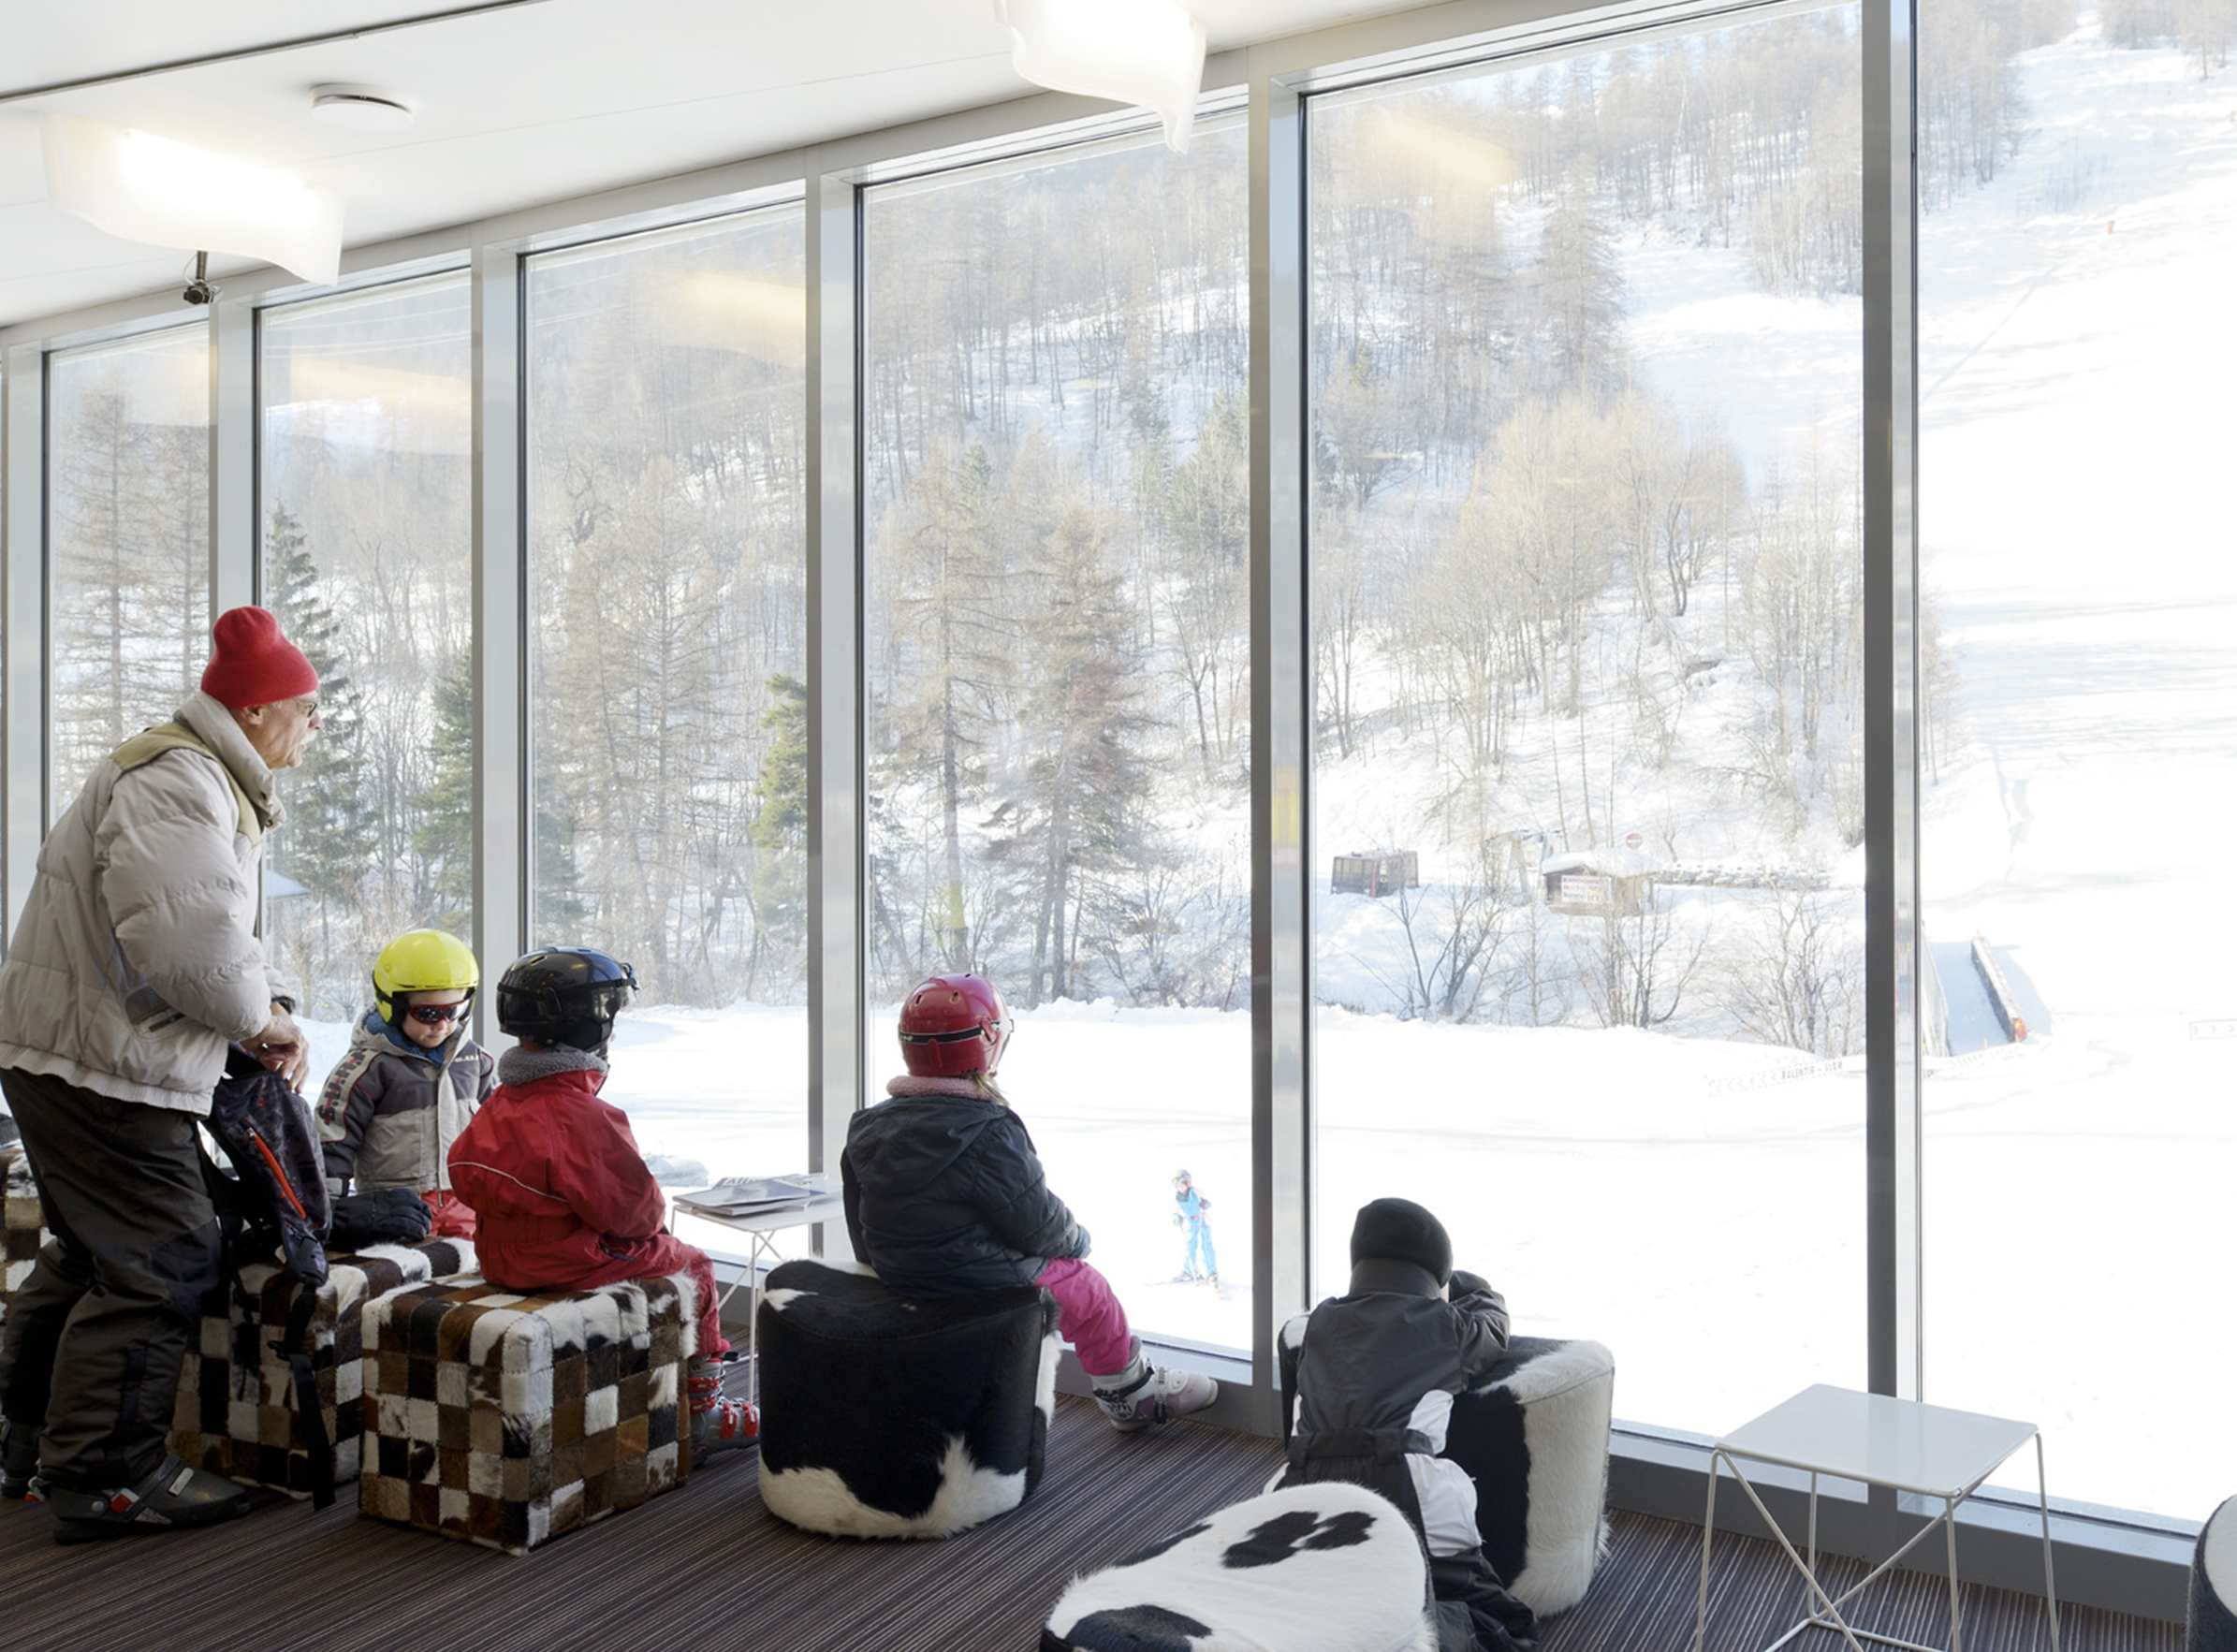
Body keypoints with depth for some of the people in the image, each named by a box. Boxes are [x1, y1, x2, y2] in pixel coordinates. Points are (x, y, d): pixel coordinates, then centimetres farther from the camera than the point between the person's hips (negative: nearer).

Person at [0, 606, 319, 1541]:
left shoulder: (214, 786, 17)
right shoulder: (174, 780, -20)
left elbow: (225, 931, 22)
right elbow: (186, 938, -31)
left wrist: (270, 1008, 6)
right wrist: (259, 1018, -16)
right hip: (101, 1066, -12)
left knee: (89, 1249, 22)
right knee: (157, 1262, -6)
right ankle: (103, 1478, 4)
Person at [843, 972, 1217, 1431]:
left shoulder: (867, 1129, -2)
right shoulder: (988, 1135, -25)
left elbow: (860, 1229, 6)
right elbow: (1041, 1226, -17)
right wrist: (1077, 1239, 4)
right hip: (984, 1286, -7)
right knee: (1088, 1291, 16)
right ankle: (1131, 1395, 38)